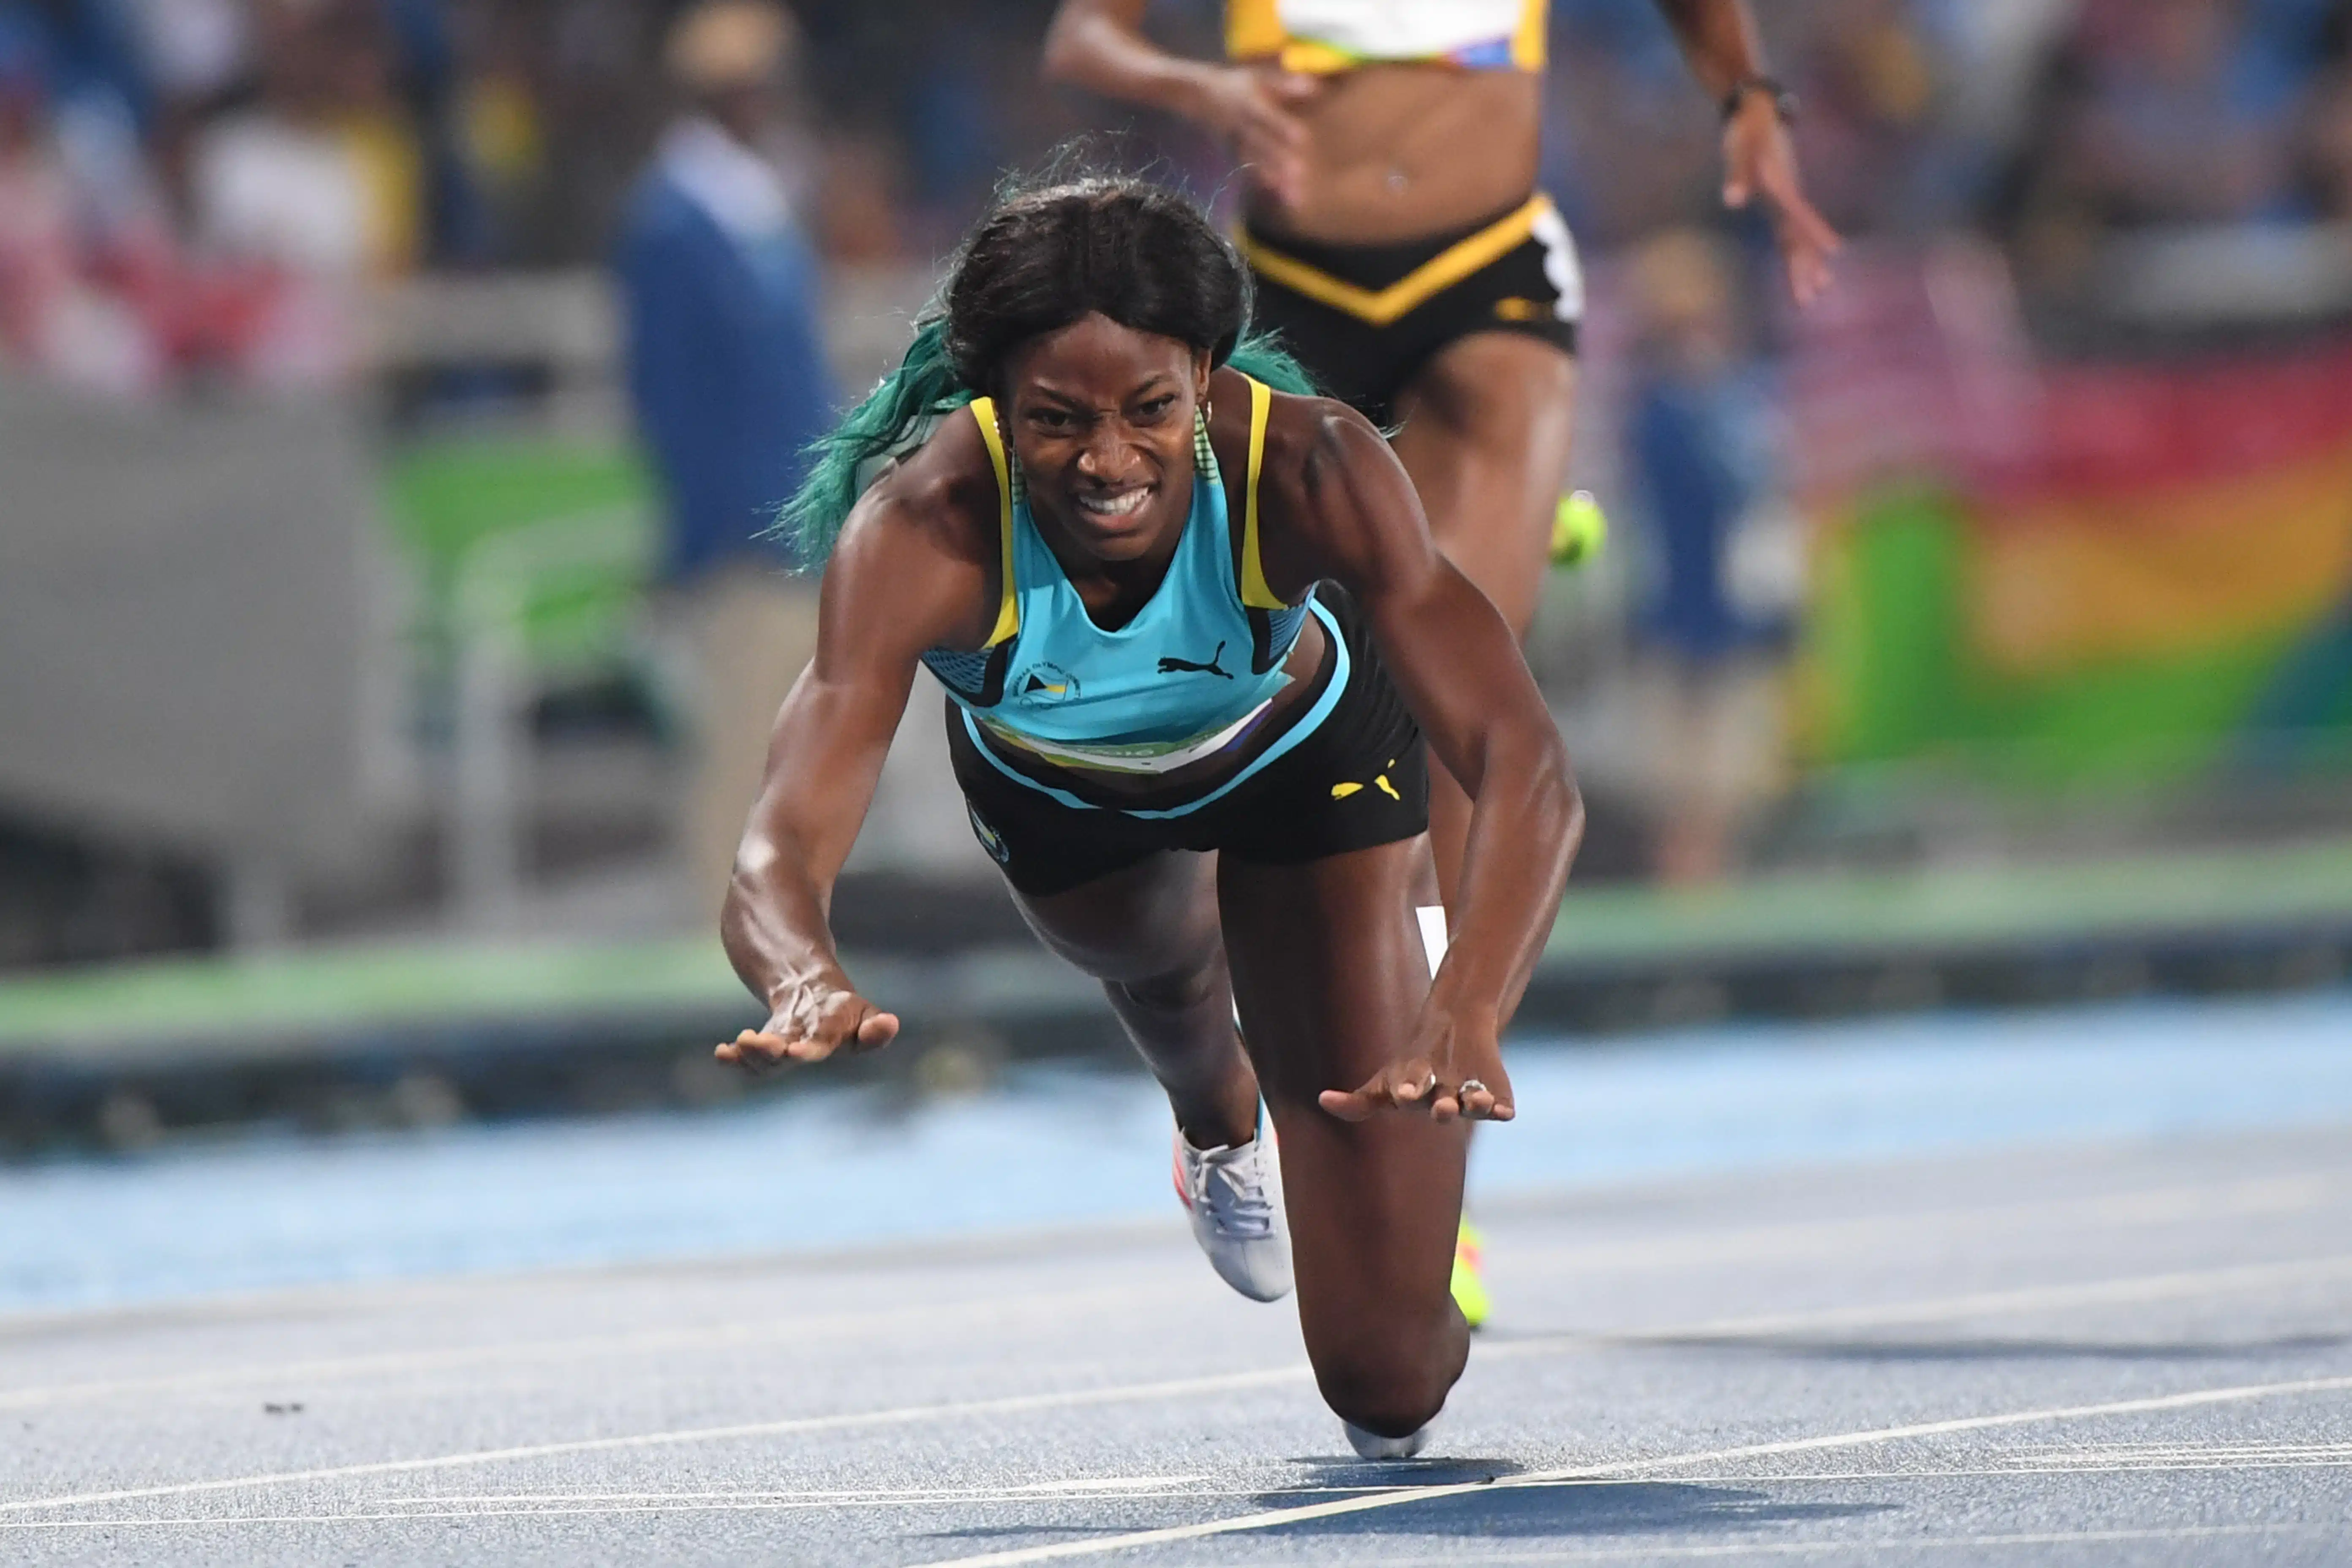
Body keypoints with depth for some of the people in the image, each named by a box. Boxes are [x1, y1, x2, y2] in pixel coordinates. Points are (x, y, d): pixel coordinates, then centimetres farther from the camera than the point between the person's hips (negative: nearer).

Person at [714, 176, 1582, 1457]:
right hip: (1051, 782, 1)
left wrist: (1465, 1019, -66)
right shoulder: (917, 532, -41)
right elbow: (779, 851, -49)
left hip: (1302, 757, -1)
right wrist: (806, 985, -73)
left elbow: (1527, 770, -49)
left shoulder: (1313, 473, -42)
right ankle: (1218, 1119, 72)